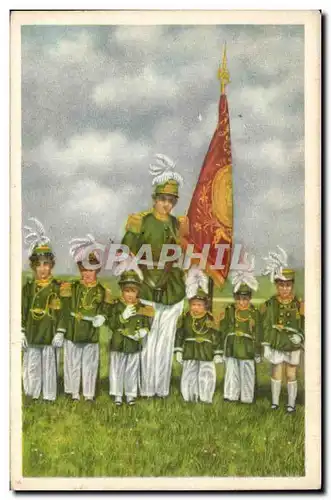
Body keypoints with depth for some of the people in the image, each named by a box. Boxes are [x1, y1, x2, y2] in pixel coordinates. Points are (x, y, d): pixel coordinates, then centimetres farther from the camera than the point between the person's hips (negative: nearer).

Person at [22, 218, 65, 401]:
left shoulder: (57, 287, -1)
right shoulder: (28, 287, 4)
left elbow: (61, 312, -1)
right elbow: (22, 311, 6)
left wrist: (60, 333, -6)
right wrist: (21, 333, 1)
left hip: (50, 337, -2)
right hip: (31, 336, 2)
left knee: (49, 366, 4)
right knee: (31, 366, 6)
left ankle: (49, 397, 14)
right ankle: (32, 395, 18)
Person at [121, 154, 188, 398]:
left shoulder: (177, 224, 10)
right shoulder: (141, 222, -3)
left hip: (172, 292, 4)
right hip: (147, 290, -4)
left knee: (166, 339, 7)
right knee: (146, 339, -3)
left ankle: (162, 390, 14)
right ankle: (146, 389, 6)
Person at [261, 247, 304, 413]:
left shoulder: (299, 304, -7)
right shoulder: (269, 304, -3)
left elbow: (305, 326, -1)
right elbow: (265, 327, 2)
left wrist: (300, 337, -16)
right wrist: (266, 345, 1)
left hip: (293, 346, -1)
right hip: (276, 345, 1)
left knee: (291, 375, 6)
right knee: (276, 373, 8)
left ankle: (291, 404, 16)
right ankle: (274, 402, 20)